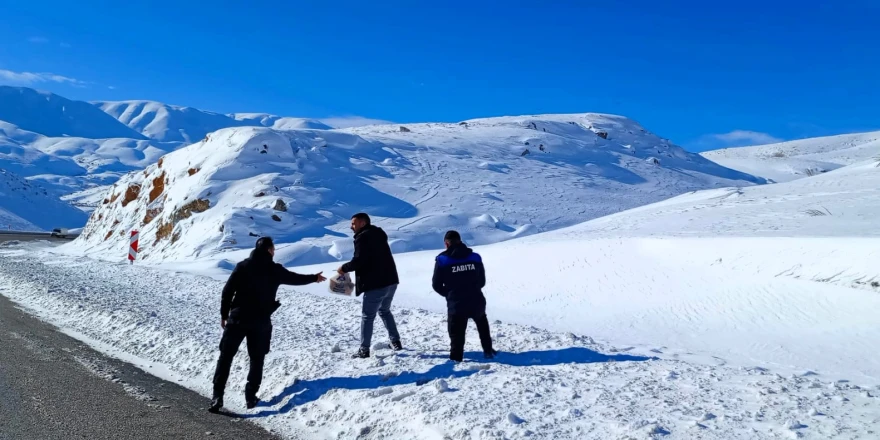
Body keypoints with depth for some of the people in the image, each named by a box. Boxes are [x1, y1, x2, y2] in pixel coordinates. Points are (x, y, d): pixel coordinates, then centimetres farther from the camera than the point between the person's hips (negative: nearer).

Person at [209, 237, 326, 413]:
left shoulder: (242, 266, 1)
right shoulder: (275, 270, -1)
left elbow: (227, 291, 0)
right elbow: (295, 278, 14)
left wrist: (224, 314, 10)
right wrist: (315, 278, 31)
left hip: (238, 318, 1)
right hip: (261, 321, -1)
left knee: (225, 357, 7)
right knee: (257, 359, 13)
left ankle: (217, 396, 0)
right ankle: (251, 396, 10)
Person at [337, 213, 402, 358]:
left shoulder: (362, 238, -11)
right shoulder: (379, 234, 17)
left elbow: (358, 261, -20)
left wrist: (344, 268, -3)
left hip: (376, 285, -9)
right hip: (391, 281, 9)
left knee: (367, 316, 2)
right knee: (384, 311, 25)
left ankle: (364, 350, 5)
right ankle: (396, 342, 25)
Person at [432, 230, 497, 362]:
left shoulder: (442, 260, -7)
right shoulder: (475, 257, 3)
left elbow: (437, 285, 0)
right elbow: (482, 281, 12)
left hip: (456, 305, -4)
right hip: (477, 302, 4)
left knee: (457, 334, 8)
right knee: (482, 324, 33)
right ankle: (488, 350, 39)